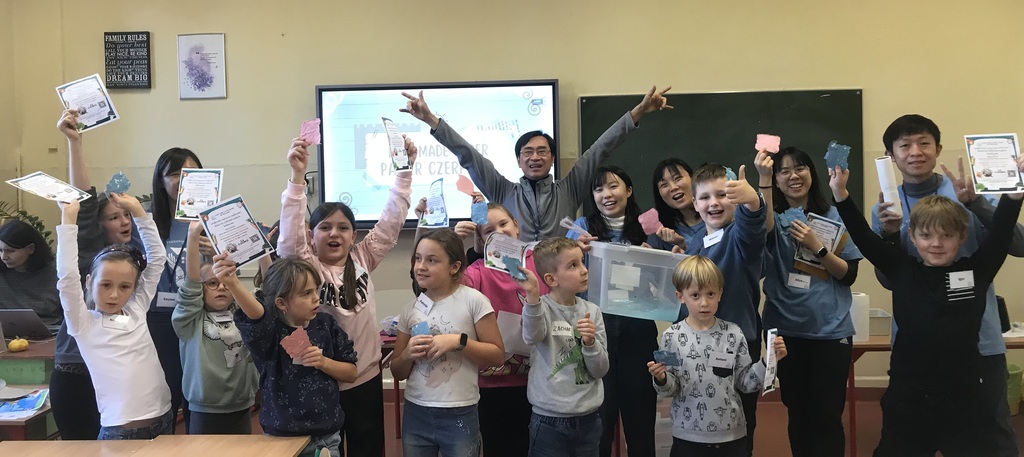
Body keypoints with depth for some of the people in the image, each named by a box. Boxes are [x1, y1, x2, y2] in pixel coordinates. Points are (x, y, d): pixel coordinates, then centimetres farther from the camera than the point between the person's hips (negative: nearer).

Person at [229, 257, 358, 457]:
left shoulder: (325, 324, -1)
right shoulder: (270, 331, -12)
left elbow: (351, 372, 5)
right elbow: (255, 313, -37)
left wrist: (323, 363, -13)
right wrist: (232, 283, -55)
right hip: (281, 437, -3)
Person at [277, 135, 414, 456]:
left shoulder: (363, 259, 3)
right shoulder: (305, 267, -7)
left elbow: (392, 220, 0)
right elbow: (289, 235, -24)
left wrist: (405, 168, -6)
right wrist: (297, 176, -33)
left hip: (366, 379, 3)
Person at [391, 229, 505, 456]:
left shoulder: (473, 301, -8)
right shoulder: (410, 311, 5)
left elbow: (498, 355, -6)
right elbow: (397, 373, 10)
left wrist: (458, 342, -18)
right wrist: (408, 354, -10)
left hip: (459, 415, -4)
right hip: (415, 413, 4)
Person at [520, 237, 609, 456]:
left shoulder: (592, 311, 3)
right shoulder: (541, 307, -8)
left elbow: (600, 370, 2)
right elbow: (532, 336, -31)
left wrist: (591, 342, -17)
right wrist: (533, 297, -47)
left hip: (589, 419, 4)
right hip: (549, 421, -4)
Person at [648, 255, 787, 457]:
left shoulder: (733, 333, -3)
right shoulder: (672, 336, -7)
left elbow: (744, 382, 1)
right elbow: (671, 388, -2)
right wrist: (661, 379, -23)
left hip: (731, 435, 1)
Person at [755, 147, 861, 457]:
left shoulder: (834, 216, 2)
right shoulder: (774, 217, 2)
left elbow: (849, 274, -3)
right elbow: (764, 229, -24)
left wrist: (817, 247, -16)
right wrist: (763, 180, -31)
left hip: (830, 330, -1)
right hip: (786, 329, 1)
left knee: (827, 415, 0)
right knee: (798, 413, 14)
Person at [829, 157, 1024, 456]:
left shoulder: (976, 271, 2)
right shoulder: (902, 270, 2)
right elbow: (863, 236, -2)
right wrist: (840, 194, -11)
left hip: (965, 397, 0)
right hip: (907, 395, 1)